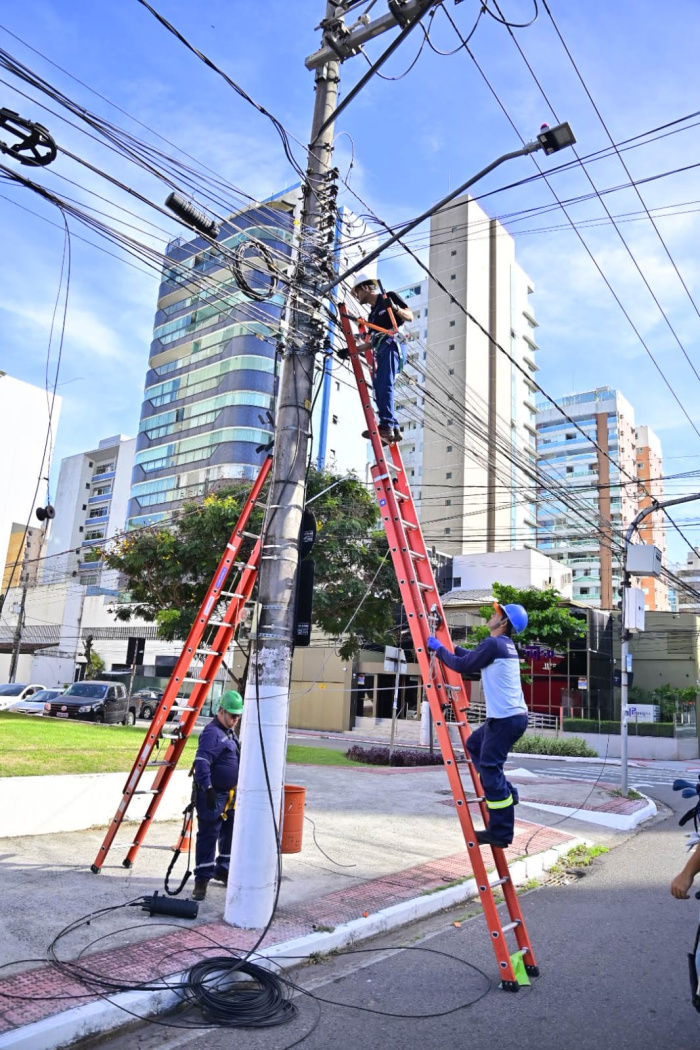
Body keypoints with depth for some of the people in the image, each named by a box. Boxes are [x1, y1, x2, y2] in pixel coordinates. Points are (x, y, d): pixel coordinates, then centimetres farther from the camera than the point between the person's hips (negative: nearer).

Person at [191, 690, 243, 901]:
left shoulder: (230, 732, 14)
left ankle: (222, 870, 33)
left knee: (230, 835, 18)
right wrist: (208, 789, -32)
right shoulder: (212, 733, -18)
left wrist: (237, 792, 27)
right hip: (213, 796, -10)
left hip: (230, 796, 10)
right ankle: (202, 879, 4)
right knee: (208, 837, -4)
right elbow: (201, 763, -28)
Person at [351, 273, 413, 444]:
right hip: (379, 350, 9)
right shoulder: (372, 314, 31)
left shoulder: (389, 297, 10)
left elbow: (410, 316, 2)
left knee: (384, 385, -23)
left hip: (390, 345, -9)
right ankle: (394, 429, -8)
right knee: (379, 391, -3)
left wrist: (395, 308, -15)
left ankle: (387, 425, -33)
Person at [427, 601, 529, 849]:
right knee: (474, 745, 23)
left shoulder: (493, 644, -16)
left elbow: (462, 665, -9)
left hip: (505, 718, -10)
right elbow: (472, 656, 29)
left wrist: (438, 648, 4)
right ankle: (506, 792, 22)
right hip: (513, 715, 10)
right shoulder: (505, 645, 15)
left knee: (490, 769, -4)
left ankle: (500, 833, 3)